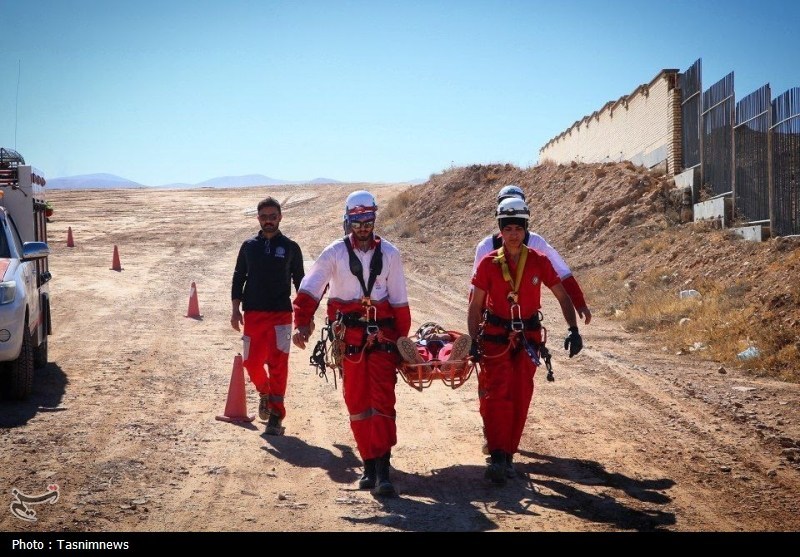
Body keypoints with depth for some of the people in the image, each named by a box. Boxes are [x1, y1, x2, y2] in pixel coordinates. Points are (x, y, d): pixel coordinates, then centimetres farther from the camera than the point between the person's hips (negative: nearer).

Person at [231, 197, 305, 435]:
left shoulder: (290, 247, 4)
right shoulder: (249, 246, 8)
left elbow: (299, 281, 10)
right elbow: (238, 278, 11)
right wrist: (235, 309, 2)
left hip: (281, 315, -2)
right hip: (253, 314, 2)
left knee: (278, 365, -6)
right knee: (252, 362, 3)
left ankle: (276, 415, 1)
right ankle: (265, 393, 33)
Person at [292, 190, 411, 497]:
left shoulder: (389, 254, 6)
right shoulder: (335, 253, 2)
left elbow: (399, 301, 10)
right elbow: (308, 291, -5)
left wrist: (402, 339, 8)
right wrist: (302, 323, -20)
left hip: (382, 336, 0)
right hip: (348, 337, 0)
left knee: (382, 400, -9)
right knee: (356, 403, 5)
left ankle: (382, 470, -12)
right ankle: (370, 466, 15)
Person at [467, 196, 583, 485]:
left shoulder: (539, 261, -3)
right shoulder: (489, 263, -5)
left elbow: (562, 295, 4)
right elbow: (475, 305, -1)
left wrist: (573, 330, -6)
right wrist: (473, 341, -8)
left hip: (527, 336, 2)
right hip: (495, 335, -2)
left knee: (520, 397, 2)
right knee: (497, 395, -12)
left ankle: (508, 453, 12)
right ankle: (497, 457, -13)